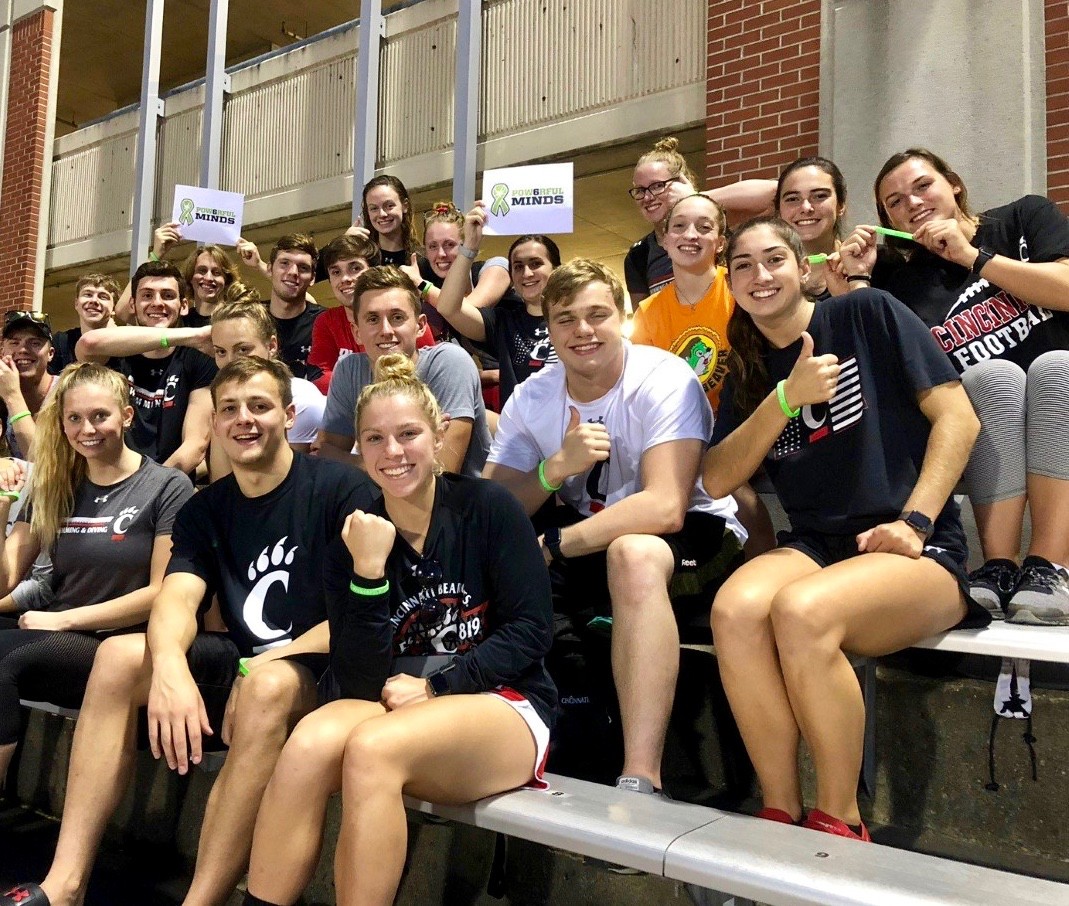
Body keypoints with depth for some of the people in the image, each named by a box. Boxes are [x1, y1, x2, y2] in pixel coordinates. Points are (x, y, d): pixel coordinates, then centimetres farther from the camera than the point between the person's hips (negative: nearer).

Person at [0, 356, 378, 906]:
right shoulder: (205, 509, 8)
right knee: (118, 656, -14)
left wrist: (266, 664, -22)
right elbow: (176, 599, -7)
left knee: (268, 687, -36)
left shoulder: (340, 489, -8)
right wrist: (170, 666, -29)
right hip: (241, 662, 6)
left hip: (321, 671, -5)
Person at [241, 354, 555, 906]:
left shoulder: (489, 507, -5)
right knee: (309, 744, -29)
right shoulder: (358, 533, 2)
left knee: (372, 748, -32)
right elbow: (358, 684, -5)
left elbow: (530, 631, -7)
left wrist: (435, 687, -14)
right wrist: (368, 569, -17)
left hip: (504, 705, -3)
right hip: (393, 711, 3)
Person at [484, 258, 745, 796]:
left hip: (692, 537, -5)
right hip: (587, 540, 6)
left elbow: (665, 508, -31)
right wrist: (557, 467, -27)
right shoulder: (531, 398, -2)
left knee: (633, 553, -38)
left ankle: (641, 778, -36)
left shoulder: (664, 380, -18)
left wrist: (551, 546, -30)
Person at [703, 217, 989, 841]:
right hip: (814, 548, 4)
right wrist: (788, 396, -8)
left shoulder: (867, 314, 2)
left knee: (800, 611, -35)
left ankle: (840, 824, -15)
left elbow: (958, 417, -3)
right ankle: (781, 815, -16)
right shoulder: (748, 372, 16)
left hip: (917, 552, -4)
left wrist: (914, 521, -14)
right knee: (735, 608, -30)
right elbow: (717, 481, 3)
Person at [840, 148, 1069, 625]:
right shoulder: (896, 277, 12)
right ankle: (998, 567, -32)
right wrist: (857, 280, -6)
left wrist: (971, 256, -6)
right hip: (984, 436, 0)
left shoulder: (1026, 218, 10)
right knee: (992, 375, -30)